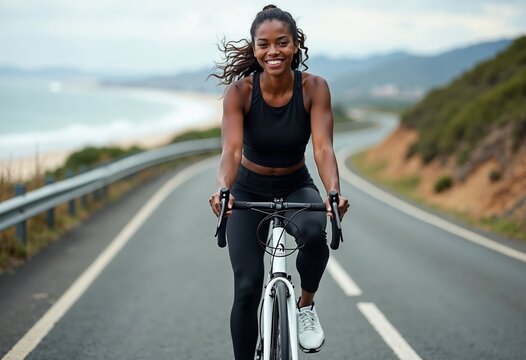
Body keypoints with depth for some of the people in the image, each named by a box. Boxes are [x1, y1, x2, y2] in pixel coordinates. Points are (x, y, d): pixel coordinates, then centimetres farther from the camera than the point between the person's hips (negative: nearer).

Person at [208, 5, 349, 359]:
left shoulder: (314, 87, -18)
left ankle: (307, 305, -5)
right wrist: (223, 189, -50)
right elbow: (232, 149, -30)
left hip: (296, 188, 0)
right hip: (250, 192, 0)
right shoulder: (240, 90, -20)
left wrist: (333, 191, -46)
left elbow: (323, 147, -27)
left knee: (314, 233, -34)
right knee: (247, 288, -9)